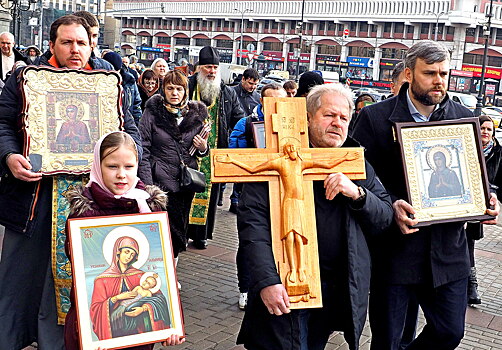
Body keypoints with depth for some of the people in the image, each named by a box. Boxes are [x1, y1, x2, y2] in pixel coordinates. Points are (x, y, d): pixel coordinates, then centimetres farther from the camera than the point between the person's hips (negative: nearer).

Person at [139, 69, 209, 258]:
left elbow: (201, 151, 21)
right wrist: (147, 184, -14)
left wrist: (203, 148, -4)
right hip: (159, 182, -4)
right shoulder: (152, 112, -2)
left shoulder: (196, 114, 9)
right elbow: (143, 149, -6)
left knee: (179, 228, 10)